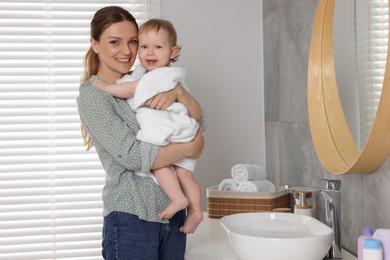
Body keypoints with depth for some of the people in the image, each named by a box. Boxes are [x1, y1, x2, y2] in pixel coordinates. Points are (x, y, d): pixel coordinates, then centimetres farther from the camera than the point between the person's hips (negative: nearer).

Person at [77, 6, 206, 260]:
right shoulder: (92, 94, -8)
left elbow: (200, 123, 3)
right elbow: (132, 156, -18)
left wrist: (178, 92, -14)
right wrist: (190, 147, -11)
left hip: (173, 211, 6)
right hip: (132, 218, -5)